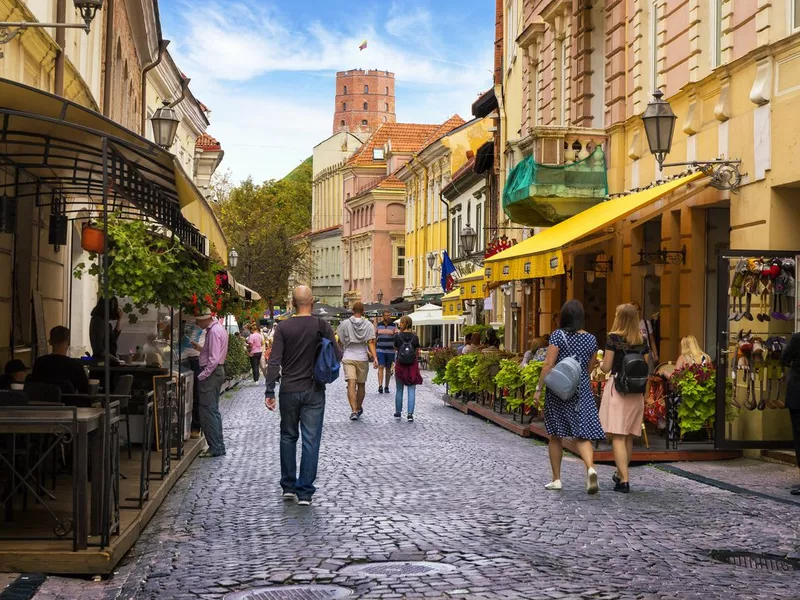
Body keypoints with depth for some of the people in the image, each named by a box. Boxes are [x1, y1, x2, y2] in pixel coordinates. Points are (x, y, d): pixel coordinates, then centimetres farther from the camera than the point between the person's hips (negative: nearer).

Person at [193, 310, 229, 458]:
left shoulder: (214, 331, -18)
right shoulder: (217, 328, 14)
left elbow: (214, 359, -23)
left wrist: (202, 376, -19)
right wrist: (200, 348, 10)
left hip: (211, 373, -11)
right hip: (217, 372, 11)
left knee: (208, 412, -7)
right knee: (214, 411, 16)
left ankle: (215, 448, -4)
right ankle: (218, 446, 22)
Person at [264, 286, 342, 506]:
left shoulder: (283, 327, -4)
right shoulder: (322, 326, -6)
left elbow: (274, 361, -8)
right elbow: (337, 356, -3)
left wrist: (269, 391, -5)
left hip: (289, 391, 1)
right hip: (314, 391, -1)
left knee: (288, 437, 16)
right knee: (311, 441, 2)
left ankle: (288, 486, 21)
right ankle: (304, 492, 0)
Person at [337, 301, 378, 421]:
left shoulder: (345, 323, 0)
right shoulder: (368, 325, 1)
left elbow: (340, 342, 6)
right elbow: (371, 343, -8)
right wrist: (374, 357, -11)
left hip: (348, 358, -1)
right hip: (363, 358, 1)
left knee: (351, 384, -11)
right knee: (361, 385, 15)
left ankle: (354, 410, -24)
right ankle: (359, 409, 30)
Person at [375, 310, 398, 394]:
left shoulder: (394, 326, 3)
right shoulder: (378, 325, 6)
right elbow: (375, 338, 12)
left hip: (390, 351, 1)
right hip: (380, 350, -1)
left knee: (388, 369, 7)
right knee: (381, 367, -13)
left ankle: (386, 386, 17)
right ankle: (380, 386, -21)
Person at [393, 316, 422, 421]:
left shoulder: (397, 336, -7)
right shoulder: (415, 337, -3)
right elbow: (417, 352, 4)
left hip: (400, 365, 0)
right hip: (412, 365, 0)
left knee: (399, 390, 14)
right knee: (411, 390, 0)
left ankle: (398, 412, 22)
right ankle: (410, 414, -8)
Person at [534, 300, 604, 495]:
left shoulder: (558, 335, -7)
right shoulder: (591, 339, 5)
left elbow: (548, 364, -11)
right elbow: (590, 368, 12)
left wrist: (539, 388, -6)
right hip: (582, 391, 2)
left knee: (555, 436, 10)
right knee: (583, 435, 1)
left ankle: (556, 479, 16)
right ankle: (590, 468, -25)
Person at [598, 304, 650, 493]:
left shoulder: (614, 338, -8)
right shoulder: (642, 341, 6)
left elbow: (606, 367, -8)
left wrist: (601, 365, 14)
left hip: (617, 388, -5)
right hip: (636, 392, 6)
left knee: (617, 436, -6)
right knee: (629, 436, 16)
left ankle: (624, 480, -16)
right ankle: (620, 474, 31)